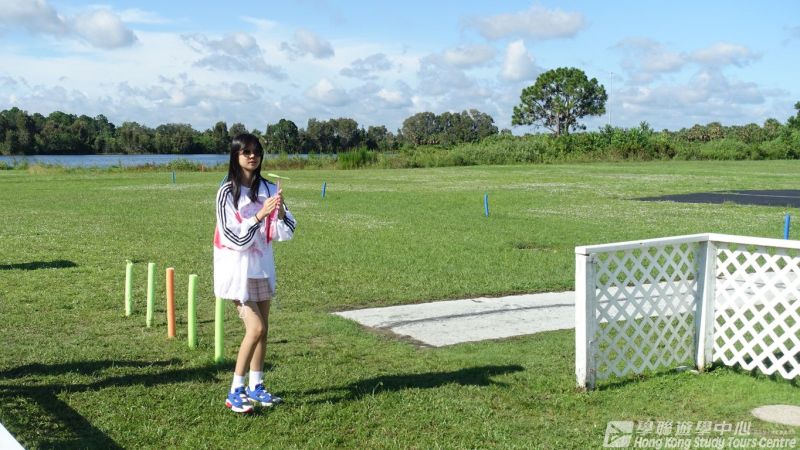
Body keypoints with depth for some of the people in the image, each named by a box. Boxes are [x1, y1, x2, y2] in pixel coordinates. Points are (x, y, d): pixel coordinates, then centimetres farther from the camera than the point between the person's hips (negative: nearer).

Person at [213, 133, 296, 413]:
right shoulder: (227, 192, -12)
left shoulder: (268, 189, 1)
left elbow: (285, 233, -2)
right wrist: (260, 215, -26)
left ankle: (255, 387, 22)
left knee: (263, 329, 9)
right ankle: (235, 392, -1)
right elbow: (235, 238, -17)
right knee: (255, 328, -11)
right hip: (237, 267, -5)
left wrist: (280, 213, -20)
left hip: (262, 265, 5)